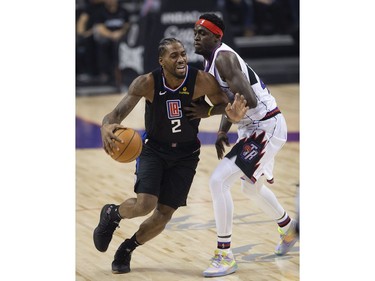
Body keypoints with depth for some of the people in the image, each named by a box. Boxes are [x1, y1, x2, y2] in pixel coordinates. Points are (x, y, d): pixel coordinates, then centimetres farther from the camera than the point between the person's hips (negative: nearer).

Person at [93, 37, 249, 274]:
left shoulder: (202, 81, -22)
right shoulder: (147, 83, -23)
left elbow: (222, 103, -6)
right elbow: (118, 113, -26)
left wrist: (231, 112, -33)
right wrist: (107, 127, -52)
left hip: (186, 154, 1)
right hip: (154, 148, -1)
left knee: (164, 214, -1)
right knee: (145, 204, -22)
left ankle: (126, 250, 26)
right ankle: (112, 214, 14)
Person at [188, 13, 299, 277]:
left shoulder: (223, 58, -22)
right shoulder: (211, 61, 9)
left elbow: (248, 99, -31)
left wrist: (210, 111, -24)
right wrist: (222, 131, 6)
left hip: (267, 127, -11)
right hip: (253, 127, 11)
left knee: (219, 181, -19)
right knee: (252, 186, 30)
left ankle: (225, 256, -13)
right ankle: (289, 229, 55)